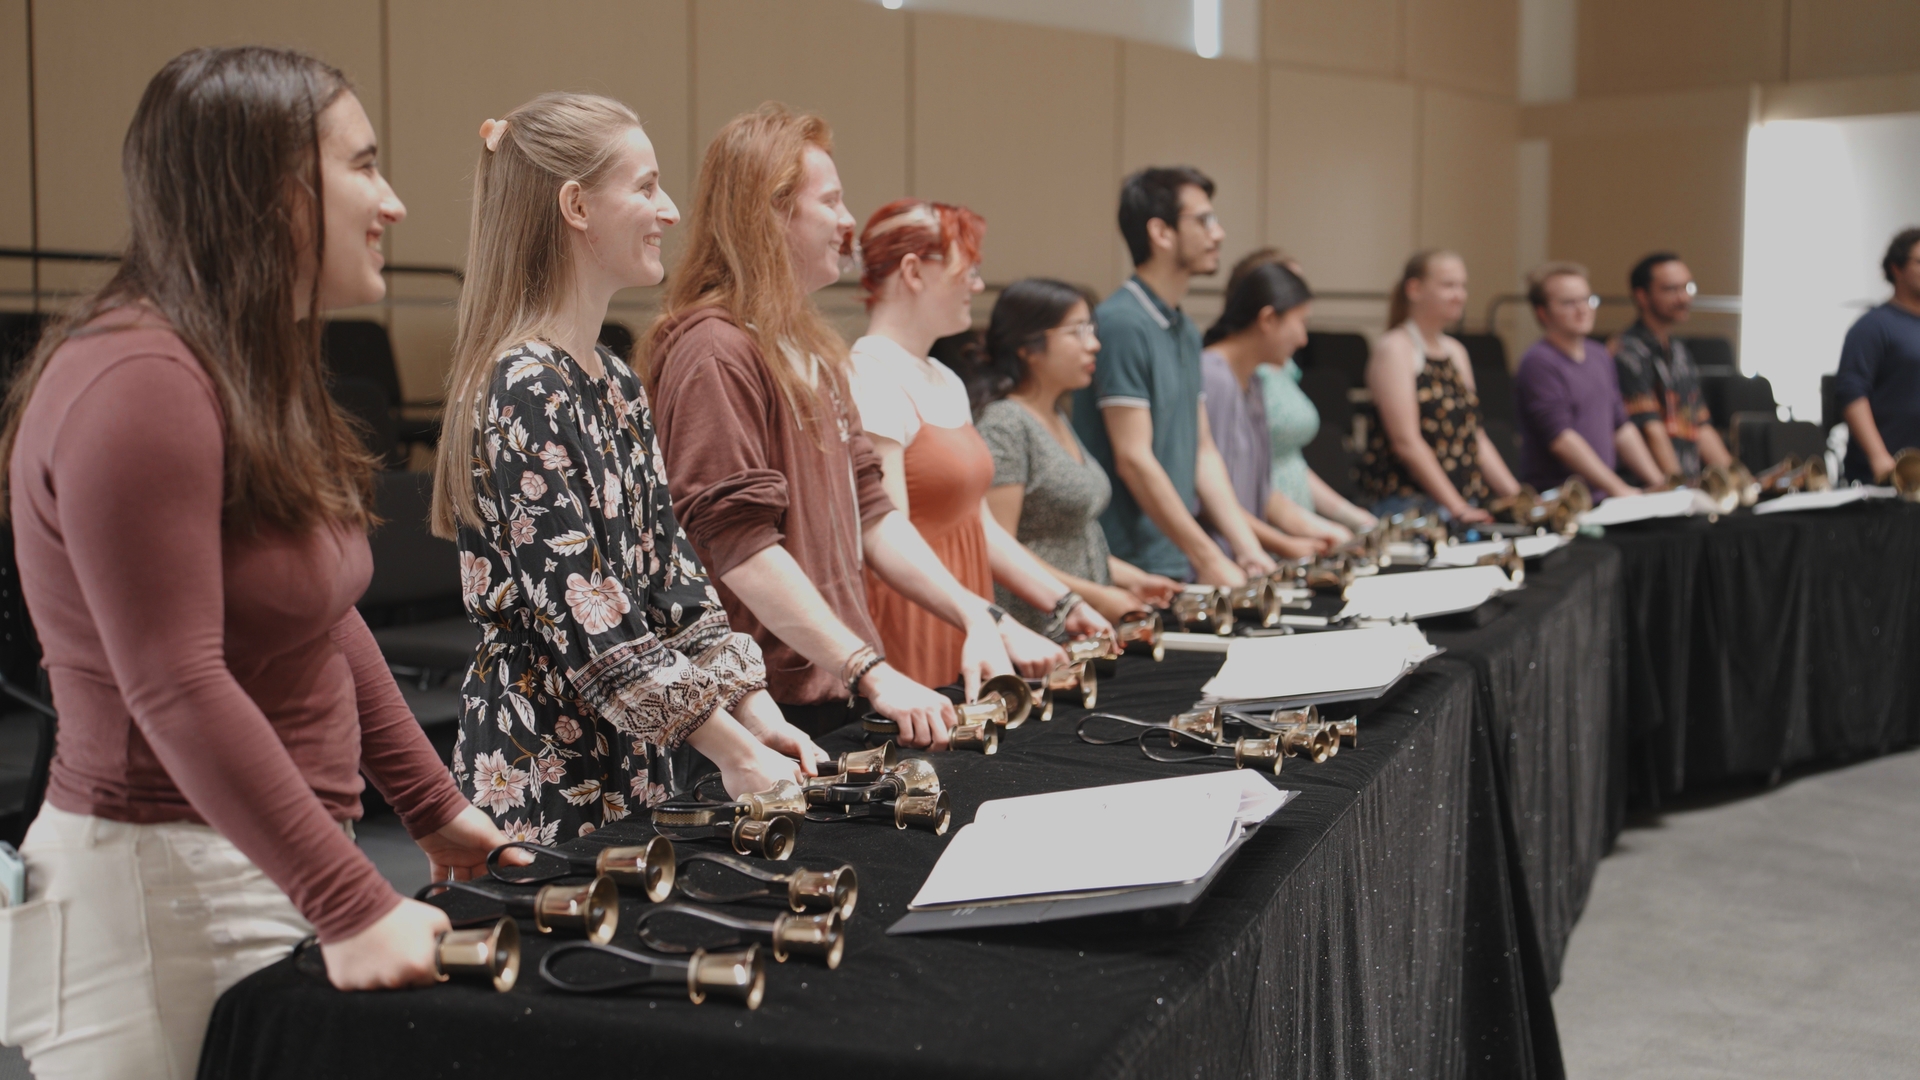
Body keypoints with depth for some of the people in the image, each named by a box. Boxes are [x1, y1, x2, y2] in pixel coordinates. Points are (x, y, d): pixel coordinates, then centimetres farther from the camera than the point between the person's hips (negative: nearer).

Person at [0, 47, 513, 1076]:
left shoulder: (259, 373, 14)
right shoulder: (137, 385, -18)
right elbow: (177, 689, -24)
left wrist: (434, 808, 15)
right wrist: (353, 906, -26)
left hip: (270, 865, 9)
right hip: (167, 884, -9)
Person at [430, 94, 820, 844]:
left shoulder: (613, 382, 11)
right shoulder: (524, 392, -17)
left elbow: (667, 566, 10)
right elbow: (585, 615, -21)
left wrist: (757, 711, 0)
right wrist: (736, 754, -19)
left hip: (630, 766, 8)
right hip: (547, 778, -8)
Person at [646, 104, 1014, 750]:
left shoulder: (813, 350, 16)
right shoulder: (715, 352, -15)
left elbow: (868, 510, 16)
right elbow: (740, 546, -22)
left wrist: (975, 617, 5)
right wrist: (872, 671, -24)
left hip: (833, 697, 9)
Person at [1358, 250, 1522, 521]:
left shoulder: (1456, 351, 19)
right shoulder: (1394, 348, -5)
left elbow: (1476, 437, 18)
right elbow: (1406, 441, -13)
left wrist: (1517, 496, 7)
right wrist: (1456, 508, -17)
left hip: (1466, 503, 7)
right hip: (1407, 503, -7)